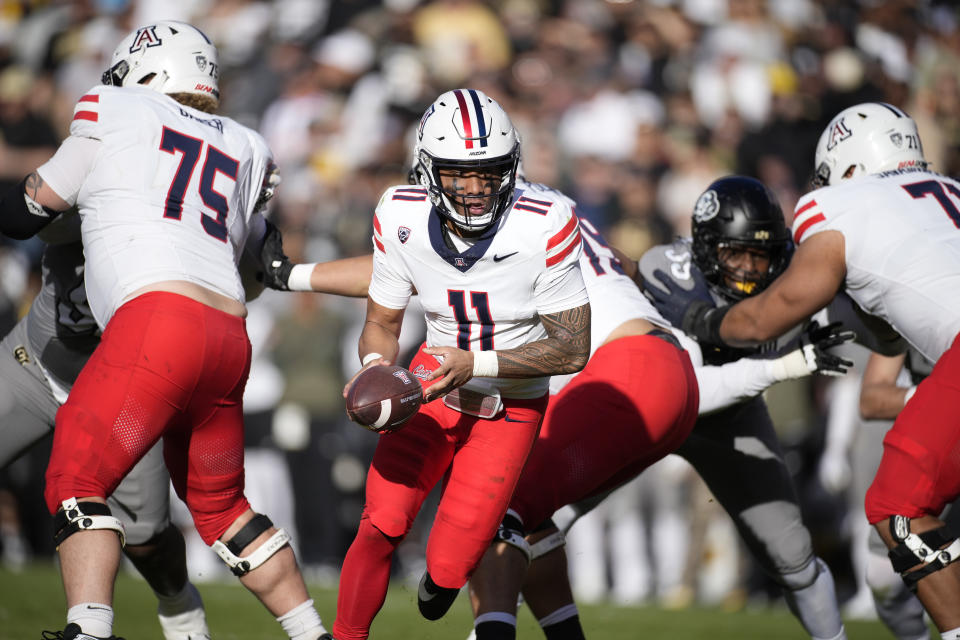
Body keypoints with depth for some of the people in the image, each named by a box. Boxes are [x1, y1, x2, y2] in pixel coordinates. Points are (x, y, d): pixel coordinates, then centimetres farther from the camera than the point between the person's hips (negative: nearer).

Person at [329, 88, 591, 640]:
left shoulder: (545, 228, -26)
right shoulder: (401, 219, -14)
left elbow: (573, 348, -18)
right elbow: (382, 324, 1)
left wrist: (477, 363, -28)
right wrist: (375, 372, -22)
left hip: (510, 408, -2)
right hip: (434, 389, 2)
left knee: (447, 568, -9)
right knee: (380, 527, -15)